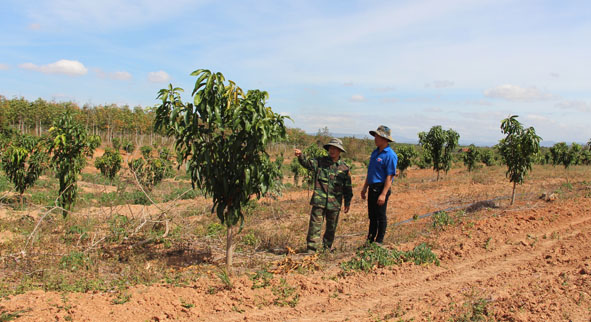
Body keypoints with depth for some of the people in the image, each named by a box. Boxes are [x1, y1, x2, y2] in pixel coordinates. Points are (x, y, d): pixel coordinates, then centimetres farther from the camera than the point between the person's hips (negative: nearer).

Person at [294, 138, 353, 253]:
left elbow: (347, 188, 10)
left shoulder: (344, 168, 5)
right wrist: (300, 156, -31)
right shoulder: (320, 162, 4)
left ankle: (327, 248, 31)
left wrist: (347, 203, 8)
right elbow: (307, 163, -12)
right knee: (315, 225, -4)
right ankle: (311, 249, 3)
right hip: (319, 201, -2)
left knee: (331, 227, 14)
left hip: (334, 203, 2)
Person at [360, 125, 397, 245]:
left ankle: (379, 241, 12)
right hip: (372, 188, 8)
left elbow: (390, 177, -18)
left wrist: (383, 194, -22)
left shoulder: (390, 155, -14)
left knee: (381, 217, 2)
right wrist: (365, 188, 20)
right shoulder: (375, 152, 13)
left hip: (381, 188, -8)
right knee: (372, 216, 15)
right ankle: (370, 240, 25)